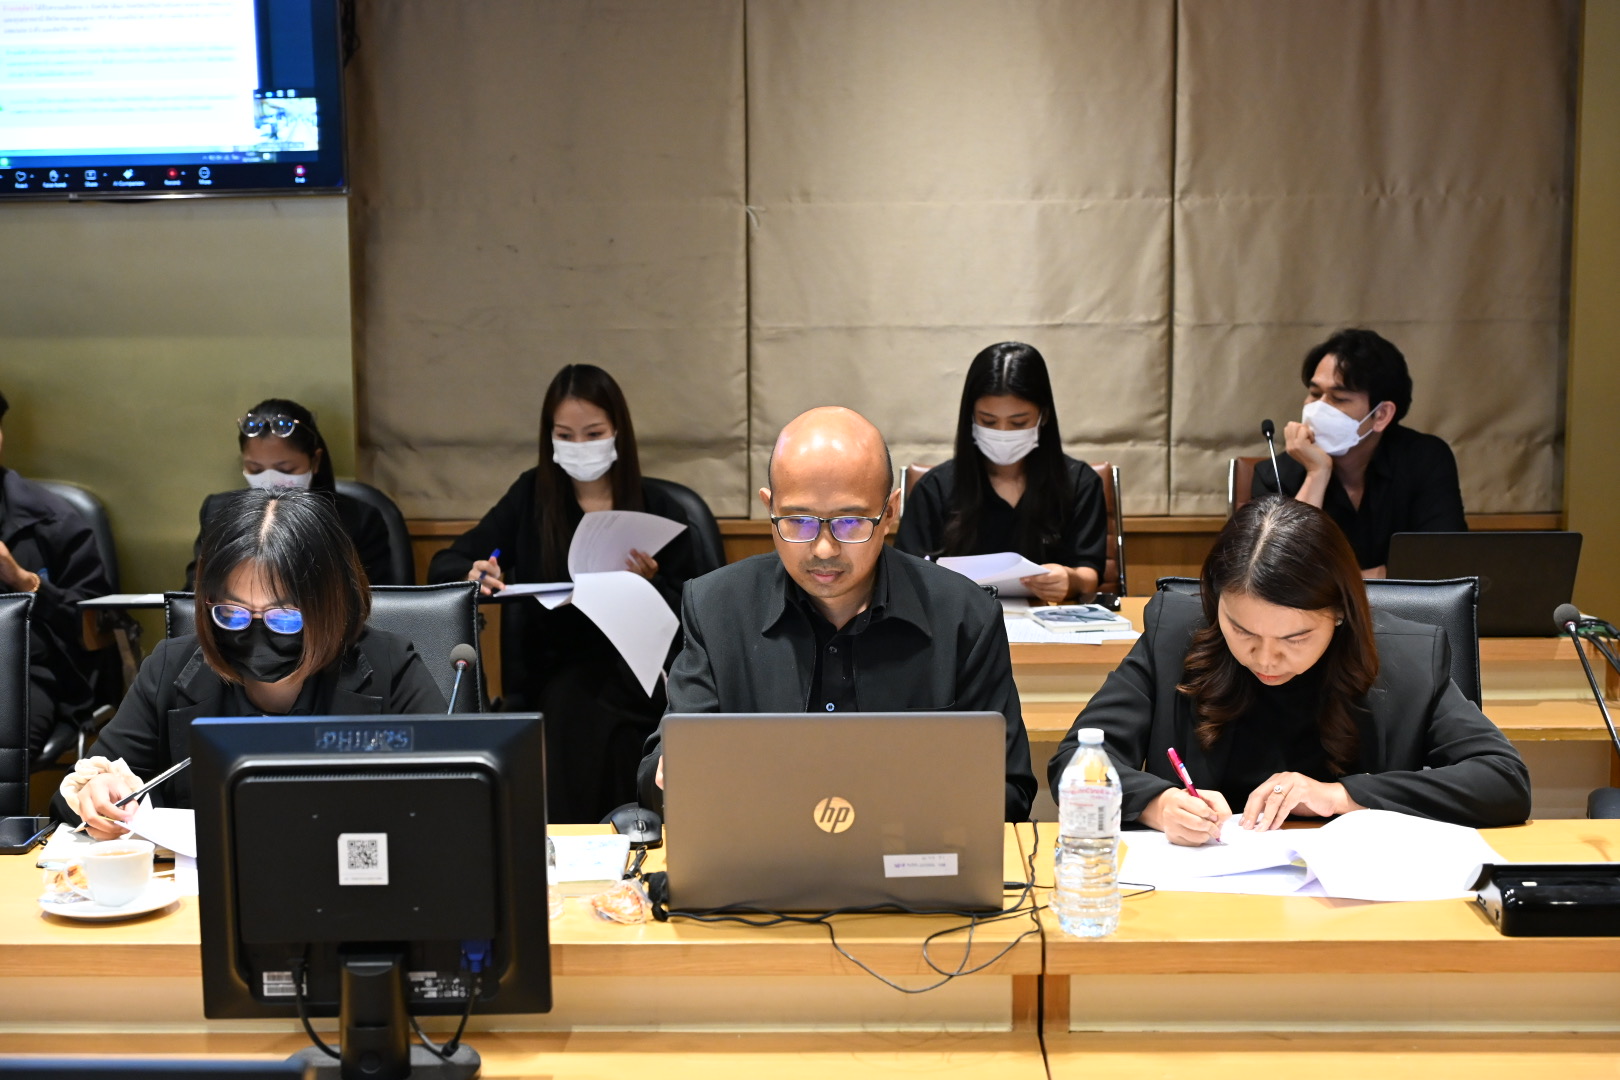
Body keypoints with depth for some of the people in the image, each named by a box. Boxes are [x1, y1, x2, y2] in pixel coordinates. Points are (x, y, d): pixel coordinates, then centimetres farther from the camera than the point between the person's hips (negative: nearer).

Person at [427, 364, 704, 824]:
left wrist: (649, 585, -18)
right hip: (547, 676, 2)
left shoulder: (658, 510, 3)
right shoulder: (532, 496, 8)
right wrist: (472, 574, -17)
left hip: (629, 674, -1)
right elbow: (443, 565, 7)